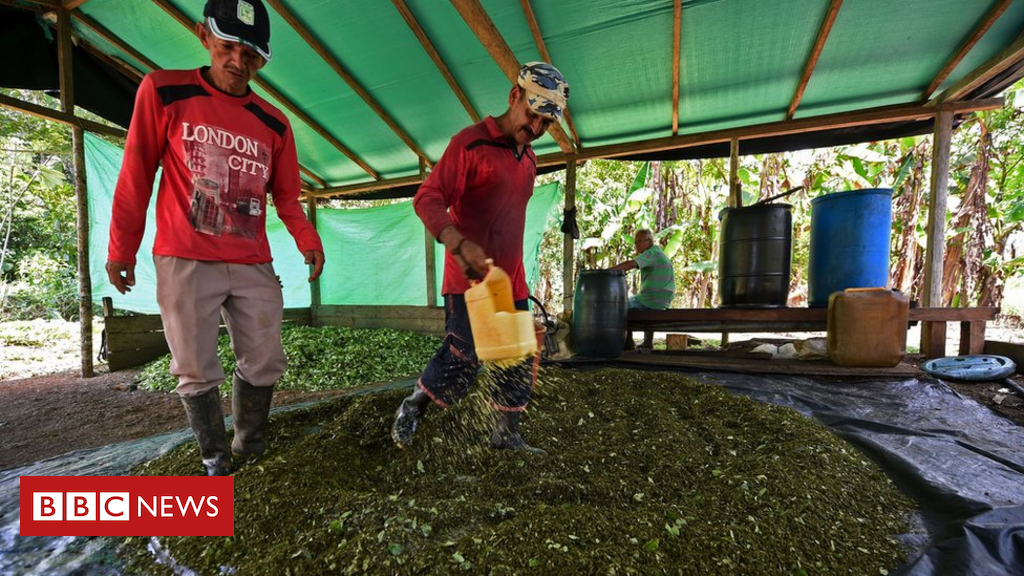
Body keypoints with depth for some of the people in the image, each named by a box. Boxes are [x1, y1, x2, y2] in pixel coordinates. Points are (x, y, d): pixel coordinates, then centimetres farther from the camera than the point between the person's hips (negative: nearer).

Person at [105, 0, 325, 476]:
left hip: (253, 266, 3)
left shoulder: (274, 123, 7)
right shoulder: (163, 91, 0)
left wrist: (308, 241, -12)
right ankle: (214, 458, 24)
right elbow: (136, 174, 1)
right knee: (197, 372, 5)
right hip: (186, 262, -2)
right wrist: (121, 249, 2)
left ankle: (249, 446, 28)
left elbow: (286, 197, 6)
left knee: (264, 364, 7)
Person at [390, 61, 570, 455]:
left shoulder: (529, 159, 17)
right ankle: (411, 410, 15)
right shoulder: (471, 143, -7)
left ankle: (506, 434, 25)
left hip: (511, 279, 8)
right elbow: (428, 198, -15)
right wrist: (460, 244, -32)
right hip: (470, 276, -7)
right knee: (465, 355, -11)